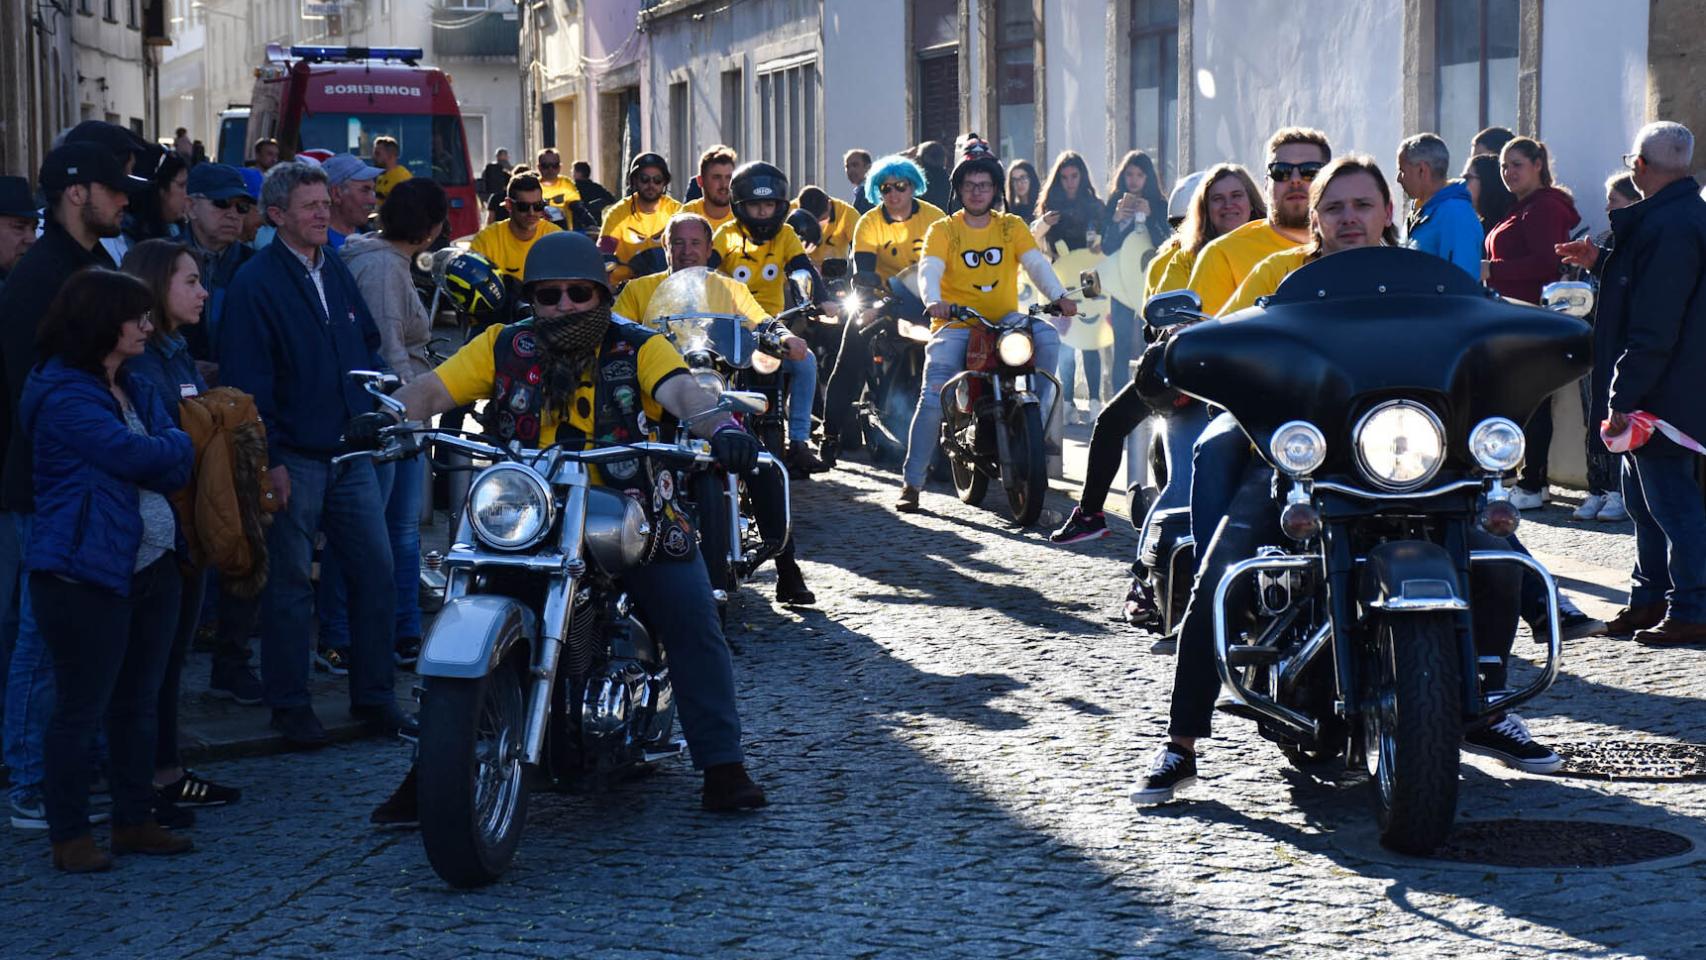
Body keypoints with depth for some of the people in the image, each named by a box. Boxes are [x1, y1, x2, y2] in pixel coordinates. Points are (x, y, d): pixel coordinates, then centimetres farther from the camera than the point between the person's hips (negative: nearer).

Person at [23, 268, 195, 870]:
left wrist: (168, 456, -14)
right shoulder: (63, 397, -13)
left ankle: (135, 820, 22)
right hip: (87, 573, -8)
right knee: (82, 708, -1)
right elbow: (140, 458, -20)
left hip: (152, 566, 8)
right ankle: (68, 836, 7)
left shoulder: (135, 390, 14)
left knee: (139, 702, 13)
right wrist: (179, 442, -1)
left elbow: (175, 471, 6)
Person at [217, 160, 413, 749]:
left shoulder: (336, 273, 12)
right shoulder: (256, 283, -9)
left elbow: (368, 347, 22)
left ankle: (373, 696, 17)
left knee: (376, 573, 6)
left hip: (351, 453, 6)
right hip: (294, 461, -6)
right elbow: (247, 378, -13)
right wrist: (269, 459, -16)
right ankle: (289, 705, 13)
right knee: (289, 587, 3)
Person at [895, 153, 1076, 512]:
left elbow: (1036, 263, -2)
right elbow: (929, 269, -11)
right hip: (956, 324, -2)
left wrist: (1059, 297, -21)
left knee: (1047, 337, -28)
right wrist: (933, 301, -34)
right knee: (933, 397, -18)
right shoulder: (942, 230, 5)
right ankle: (911, 482, -11)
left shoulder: (1012, 226, 11)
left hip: (1004, 320, 2)